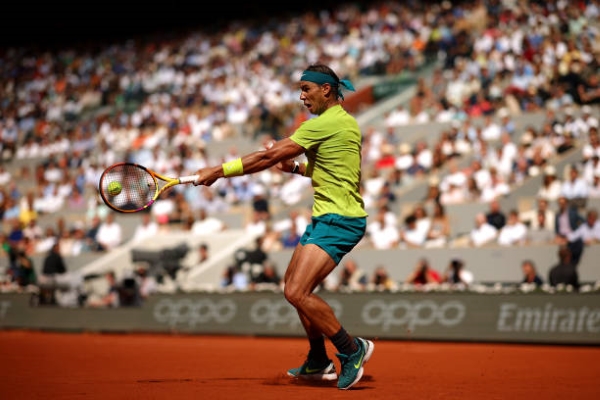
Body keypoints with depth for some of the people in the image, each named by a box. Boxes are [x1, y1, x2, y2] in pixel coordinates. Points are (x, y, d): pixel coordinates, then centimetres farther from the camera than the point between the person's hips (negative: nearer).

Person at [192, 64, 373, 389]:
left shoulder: (327, 123, -16)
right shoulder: (342, 121, 15)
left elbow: (268, 157, -16)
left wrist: (218, 171, -12)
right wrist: (297, 168, 12)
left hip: (339, 221, -11)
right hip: (325, 217, 11)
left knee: (296, 292, -19)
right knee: (294, 285, 18)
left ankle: (352, 350, -7)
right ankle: (318, 363, 27)